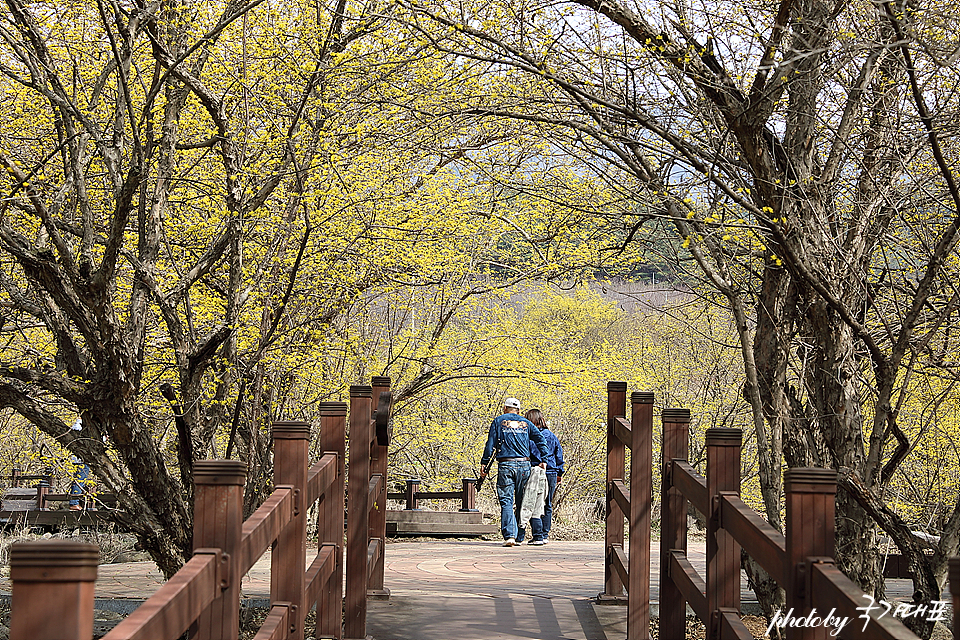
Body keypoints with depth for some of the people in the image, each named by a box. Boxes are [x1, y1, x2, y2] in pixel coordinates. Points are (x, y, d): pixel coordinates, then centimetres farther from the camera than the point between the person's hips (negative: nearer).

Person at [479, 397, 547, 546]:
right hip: (524, 465, 2)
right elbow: (541, 440, 5)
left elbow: (490, 445, 1)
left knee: (506, 501, -5)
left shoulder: (498, 421, 8)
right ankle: (519, 536, 13)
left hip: (505, 465, -2)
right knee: (521, 501, 10)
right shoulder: (526, 423, 14)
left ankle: (509, 535, -19)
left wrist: (484, 463, 2)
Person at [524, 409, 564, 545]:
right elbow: (559, 455, 15)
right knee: (547, 506, 14)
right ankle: (545, 535, 16)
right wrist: (559, 473, 23)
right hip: (551, 473, 5)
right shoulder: (552, 436, 11)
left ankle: (537, 536, -8)